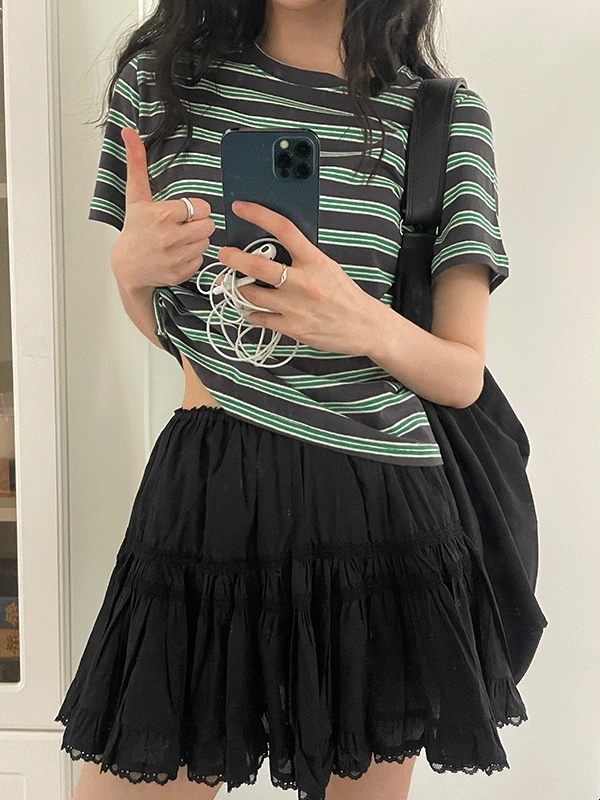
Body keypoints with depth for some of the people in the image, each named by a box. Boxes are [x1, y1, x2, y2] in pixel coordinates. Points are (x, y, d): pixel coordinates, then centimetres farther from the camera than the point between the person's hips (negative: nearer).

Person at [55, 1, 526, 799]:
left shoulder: (445, 112, 2)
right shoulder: (161, 77, 6)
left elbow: (464, 376, 2)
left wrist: (369, 326, -18)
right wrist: (130, 270, -7)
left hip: (383, 508, 0)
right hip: (207, 491, 1)